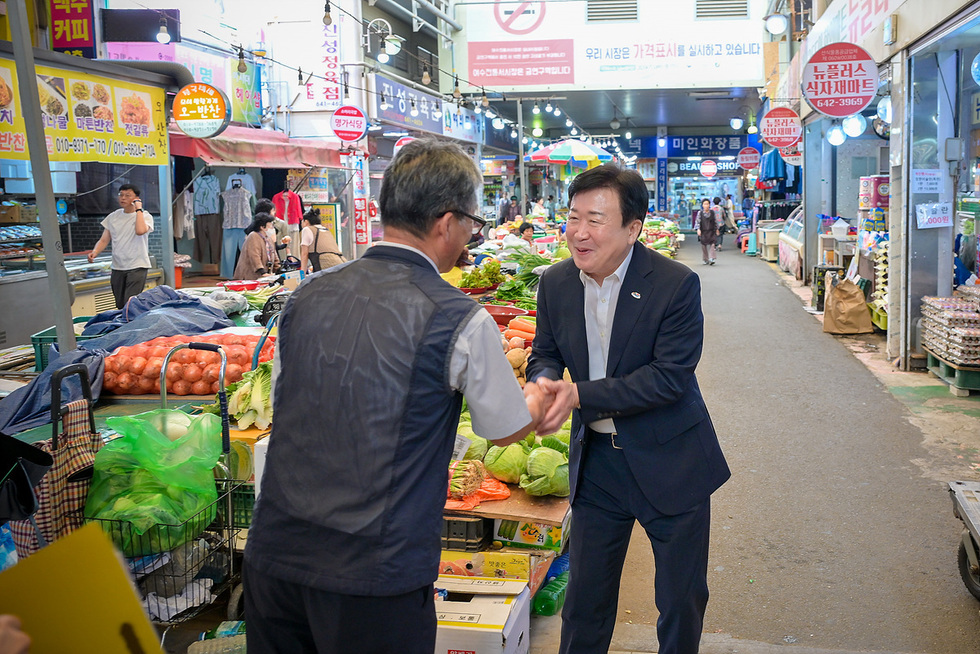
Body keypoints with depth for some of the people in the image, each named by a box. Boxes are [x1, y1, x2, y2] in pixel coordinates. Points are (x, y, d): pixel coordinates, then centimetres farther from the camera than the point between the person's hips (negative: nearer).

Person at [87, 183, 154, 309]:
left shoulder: (145, 216, -1)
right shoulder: (113, 217, 13)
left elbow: (140, 231, -24)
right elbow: (104, 240, 12)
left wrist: (138, 209, -13)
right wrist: (95, 252, -9)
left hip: (137, 267, -5)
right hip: (117, 268, 5)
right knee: (120, 306, 7)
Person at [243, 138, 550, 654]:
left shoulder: (307, 295, 2)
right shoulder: (460, 321, -13)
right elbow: (507, 429, 3)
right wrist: (541, 396, 25)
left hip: (271, 554, 5)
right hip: (374, 579, -5)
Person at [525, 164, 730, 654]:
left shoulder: (676, 285, -20)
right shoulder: (555, 283, -4)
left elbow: (670, 376, -22)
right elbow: (545, 353, 8)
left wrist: (580, 394, -28)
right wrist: (544, 383, -17)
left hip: (669, 463, -3)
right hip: (595, 460, 4)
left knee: (681, 598, 14)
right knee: (584, 594, 16)